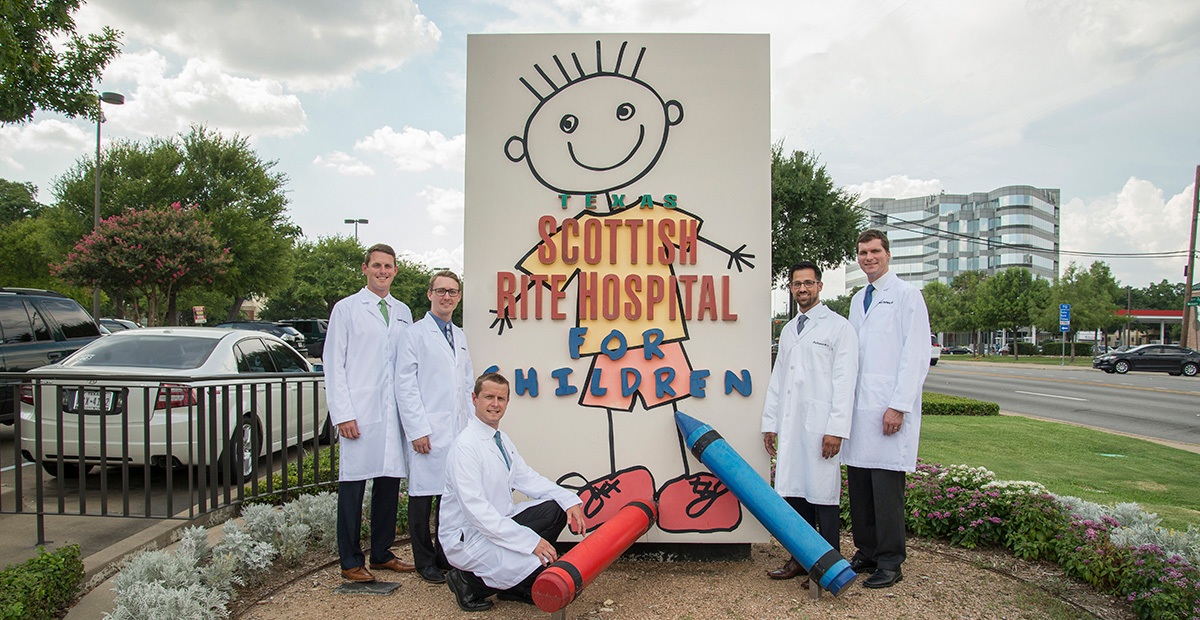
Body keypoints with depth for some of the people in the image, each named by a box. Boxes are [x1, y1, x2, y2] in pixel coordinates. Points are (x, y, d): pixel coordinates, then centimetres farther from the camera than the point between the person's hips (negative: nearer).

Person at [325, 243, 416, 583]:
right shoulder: (346, 309, 2)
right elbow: (334, 364, -2)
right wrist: (342, 414, -10)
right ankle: (351, 562, 12)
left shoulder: (403, 312, 16)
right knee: (353, 486, 1)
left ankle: (381, 553, 24)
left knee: (389, 484, 10)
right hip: (359, 414, -5)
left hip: (394, 414, 5)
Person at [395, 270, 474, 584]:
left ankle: (446, 555, 23)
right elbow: (405, 385, -7)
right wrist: (417, 430, -13)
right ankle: (425, 561, 15)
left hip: (459, 431, 6)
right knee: (423, 496, 3)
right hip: (428, 432, -6)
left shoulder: (460, 337, 18)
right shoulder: (416, 333, -2)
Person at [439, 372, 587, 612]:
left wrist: (569, 500, -7)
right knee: (543, 568, -26)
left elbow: (527, 478, 9)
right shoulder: (466, 445, -20)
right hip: (467, 537, -9)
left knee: (556, 508, -9)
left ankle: (514, 585, 3)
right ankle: (470, 582, -2)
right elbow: (476, 509, -26)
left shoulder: (502, 439, 9)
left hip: (496, 524, 9)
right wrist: (530, 540, -29)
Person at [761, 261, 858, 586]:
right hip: (789, 426, 6)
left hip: (820, 425, -6)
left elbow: (845, 381, -7)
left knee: (822, 495, -3)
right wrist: (770, 423, 15)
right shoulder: (788, 329, 19)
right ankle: (801, 558, 19)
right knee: (793, 491, 8)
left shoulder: (838, 326, 0)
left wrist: (836, 429, -14)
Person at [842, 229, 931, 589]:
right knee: (858, 485, 9)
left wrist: (899, 406, -14)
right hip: (858, 408, 7)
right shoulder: (857, 300, 19)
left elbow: (917, 356, -7)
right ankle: (866, 554, 21)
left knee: (886, 487, -4)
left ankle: (890, 563, 8)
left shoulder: (906, 295, -1)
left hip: (889, 409, -6)